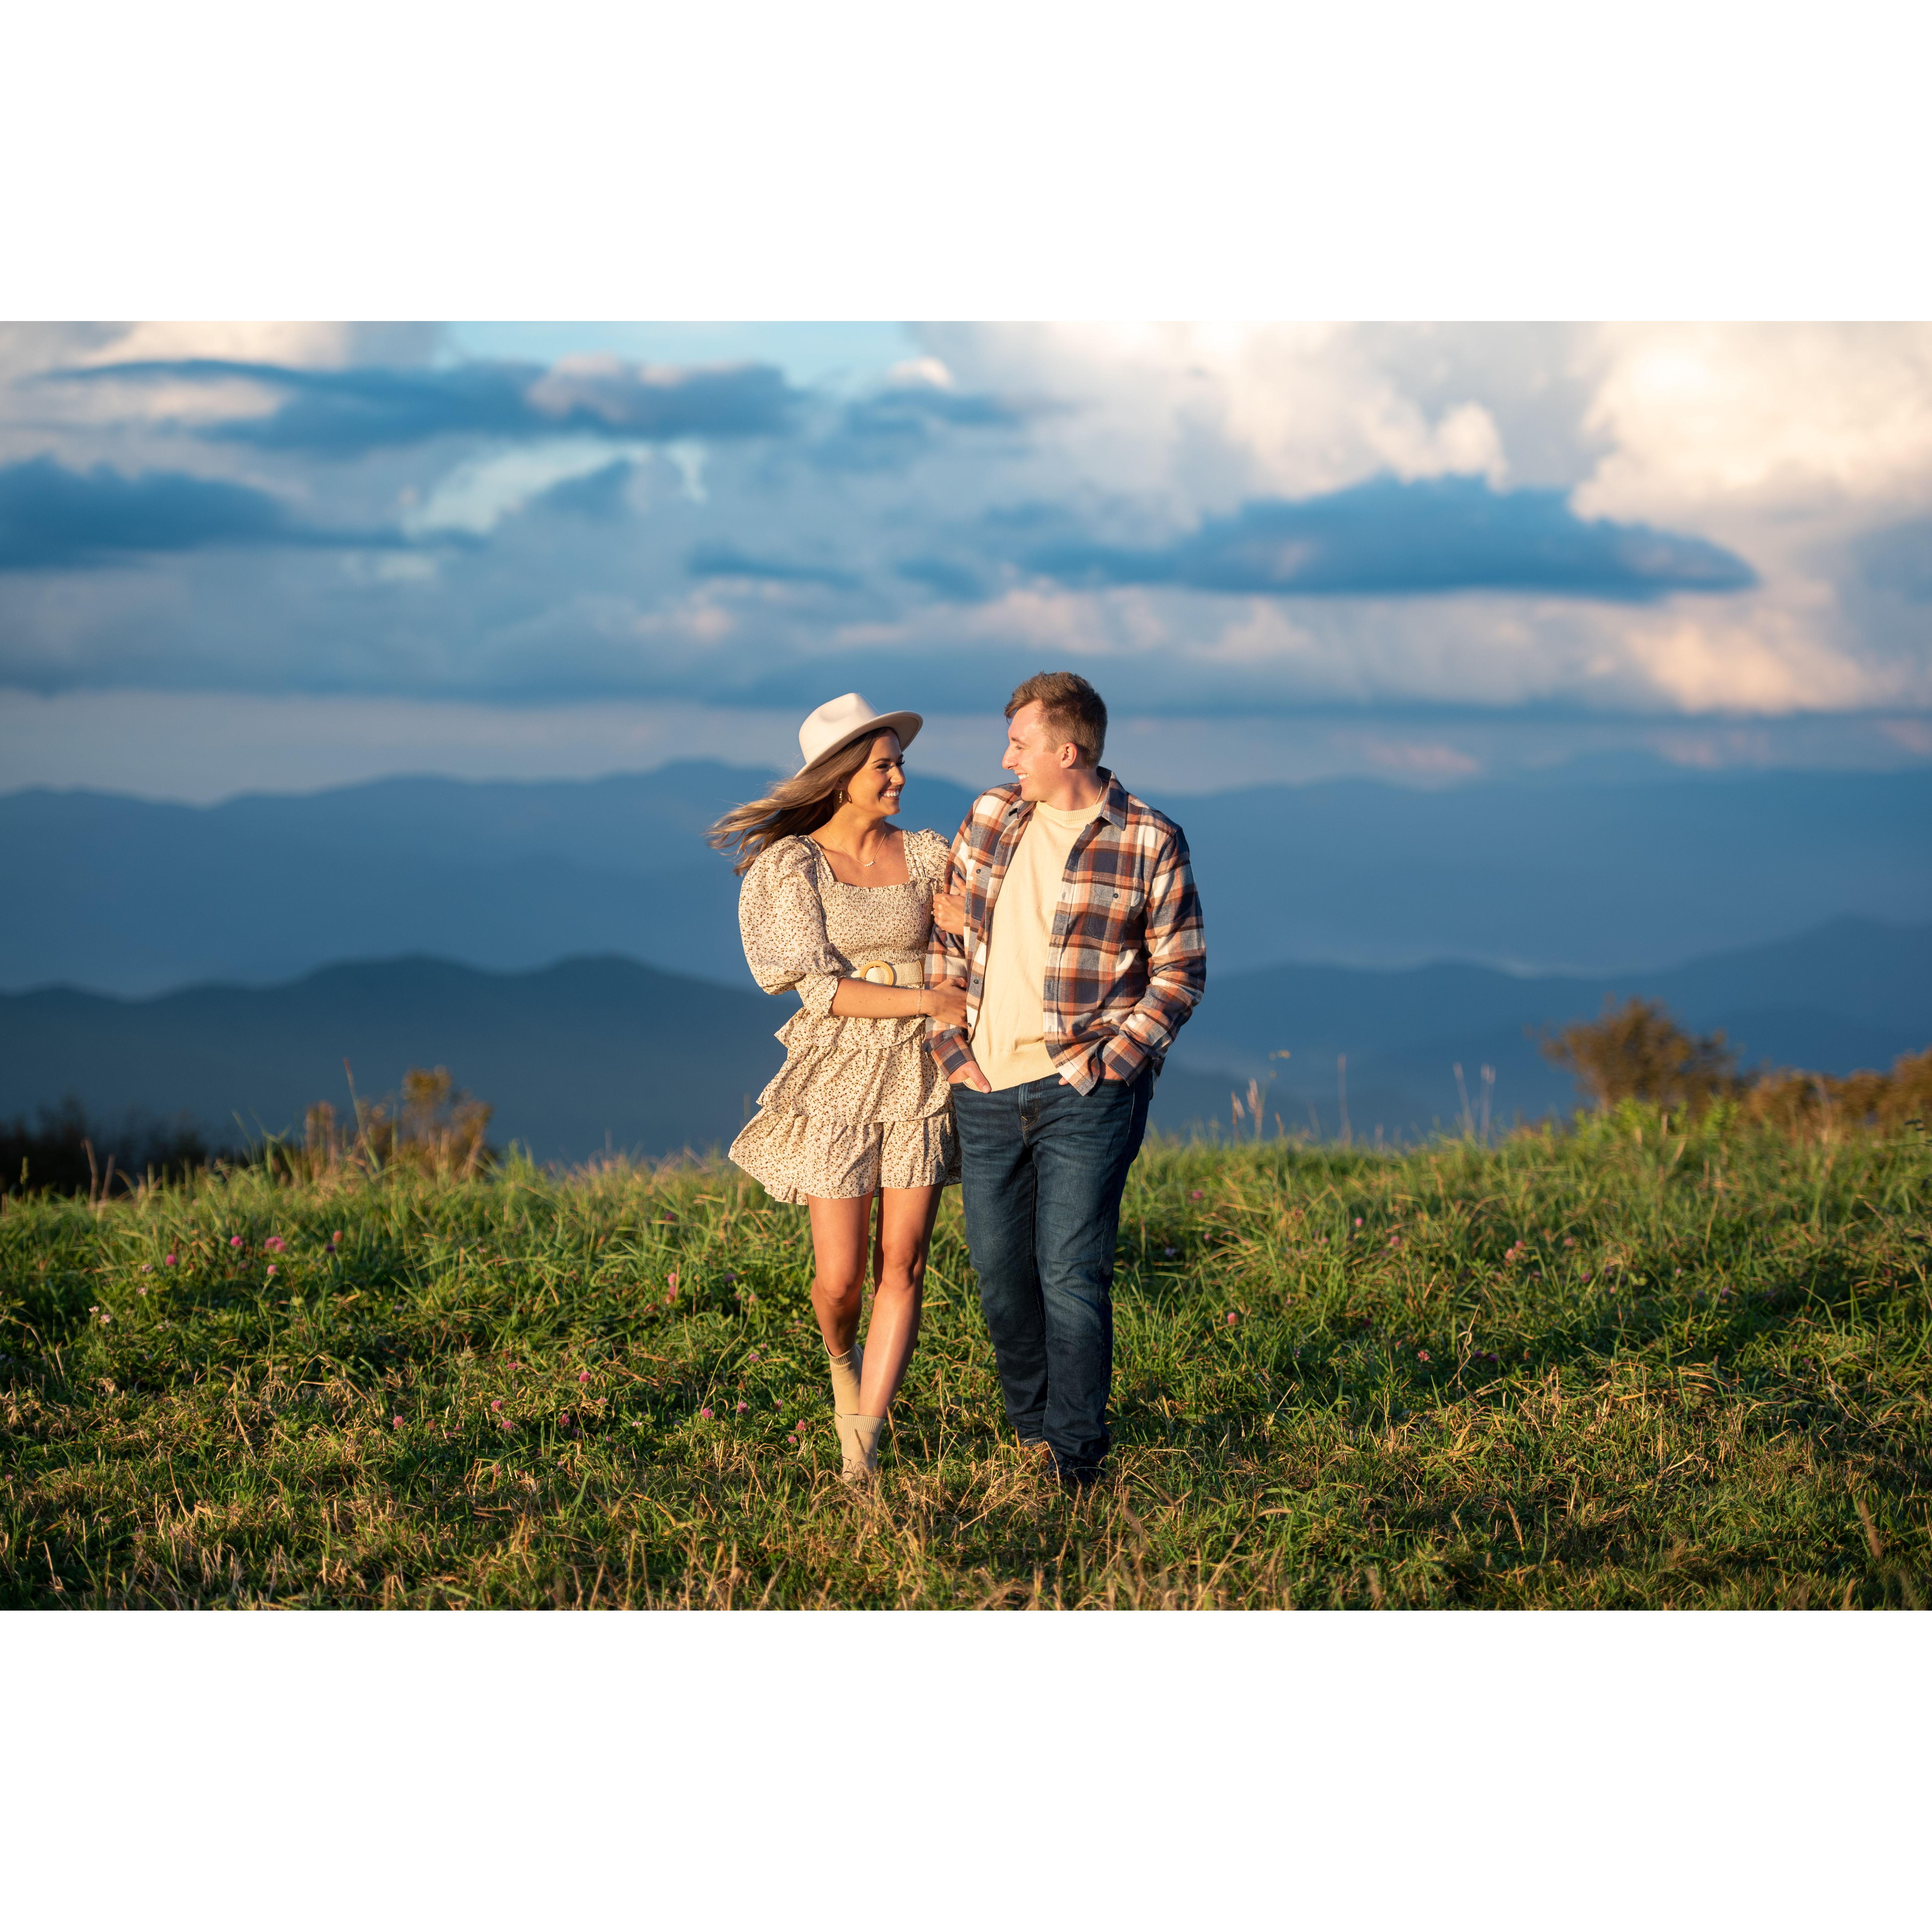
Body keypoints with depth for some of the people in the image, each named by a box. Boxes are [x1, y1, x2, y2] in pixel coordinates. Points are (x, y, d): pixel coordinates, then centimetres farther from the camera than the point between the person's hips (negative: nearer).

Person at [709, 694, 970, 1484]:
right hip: (837, 1077, -3)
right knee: (841, 1276, -1)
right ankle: (842, 1356, 34)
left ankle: (864, 1439, 0)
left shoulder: (928, 856, 6)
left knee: (902, 1264, -3)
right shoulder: (792, 866, -5)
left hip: (921, 1075, 3)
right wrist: (930, 1002, -16)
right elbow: (822, 990, -12)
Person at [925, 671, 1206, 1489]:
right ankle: (1030, 1429, 27)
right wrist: (949, 1044, 3)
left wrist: (1113, 1061, -10)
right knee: (1000, 1270, 10)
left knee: (1071, 1273, -8)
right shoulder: (991, 816, 7)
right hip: (987, 1088, 5)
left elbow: (1181, 969, -2)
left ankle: (1072, 1453, 1)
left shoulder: (1150, 844, -6)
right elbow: (948, 935, 12)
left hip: (1085, 1091, -5)